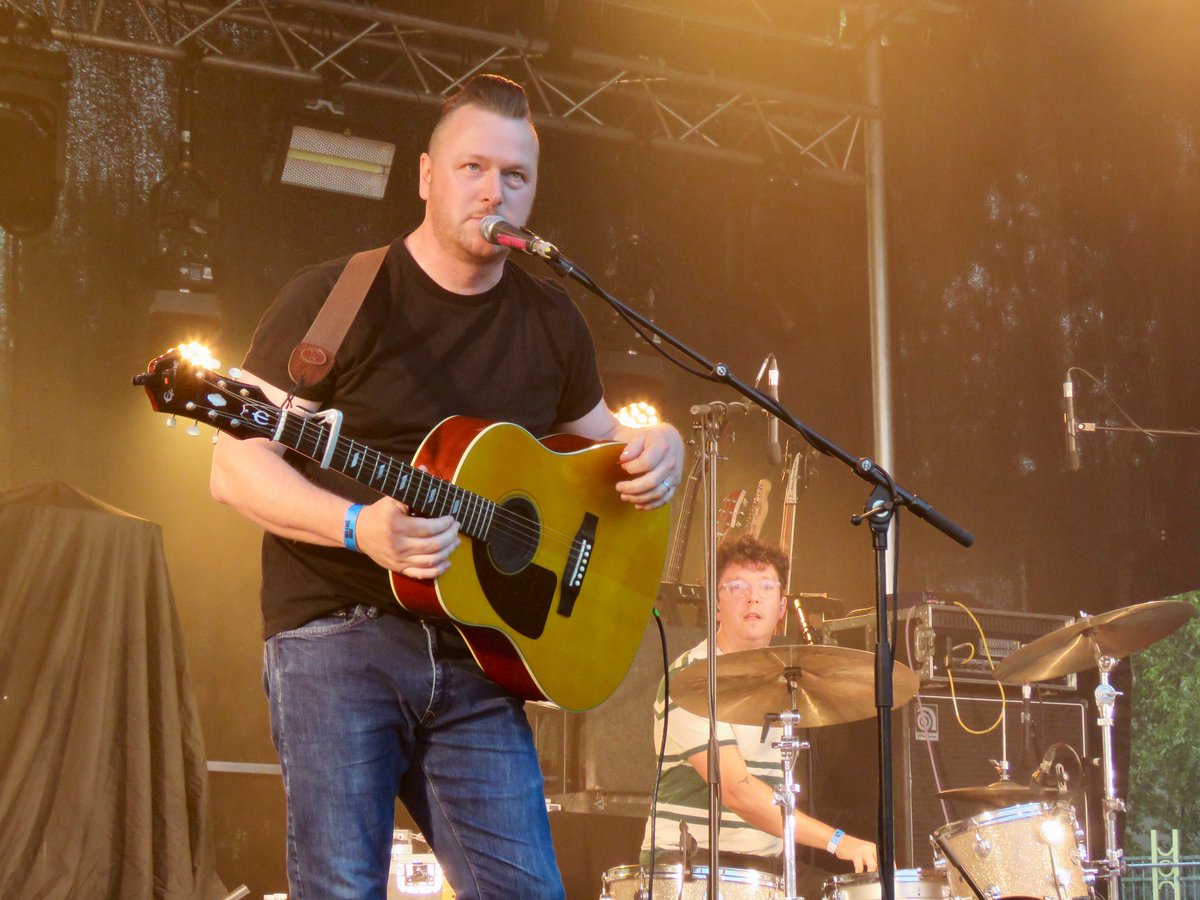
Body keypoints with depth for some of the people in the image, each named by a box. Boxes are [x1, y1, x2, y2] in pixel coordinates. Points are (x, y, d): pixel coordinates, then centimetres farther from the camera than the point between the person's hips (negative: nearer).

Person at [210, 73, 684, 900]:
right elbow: (236, 468, -8)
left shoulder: (551, 321, 13)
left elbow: (596, 432, 30)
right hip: (338, 635, -4)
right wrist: (360, 528, -24)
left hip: (472, 656, 5)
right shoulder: (338, 299, -4)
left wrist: (653, 447, 5)